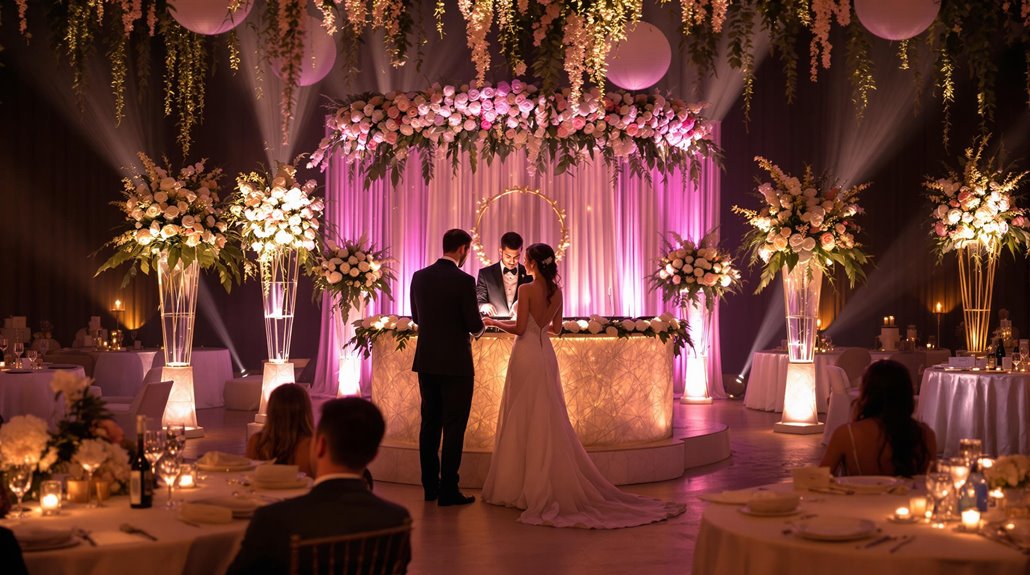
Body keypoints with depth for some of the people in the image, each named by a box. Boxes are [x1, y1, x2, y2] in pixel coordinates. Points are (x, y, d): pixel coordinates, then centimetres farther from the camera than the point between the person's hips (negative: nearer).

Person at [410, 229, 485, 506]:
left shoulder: (419, 276, 2)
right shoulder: (464, 281, -15)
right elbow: (475, 324, -13)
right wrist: (478, 329, 10)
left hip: (426, 361, 6)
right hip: (455, 363, -6)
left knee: (430, 423, 14)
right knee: (454, 426, 1)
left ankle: (430, 486, 20)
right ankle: (448, 490, 1)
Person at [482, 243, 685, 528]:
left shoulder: (526, 290, -14)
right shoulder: (556, 291, 6)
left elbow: (520, 328, -16)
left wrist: (495, 322, 0)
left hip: (526, 355, -6)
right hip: (546, 354, 7)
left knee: (522, 419, 1)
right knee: (548, 419, 11)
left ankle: (520, 486, 5)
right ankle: (551, 482, 14)